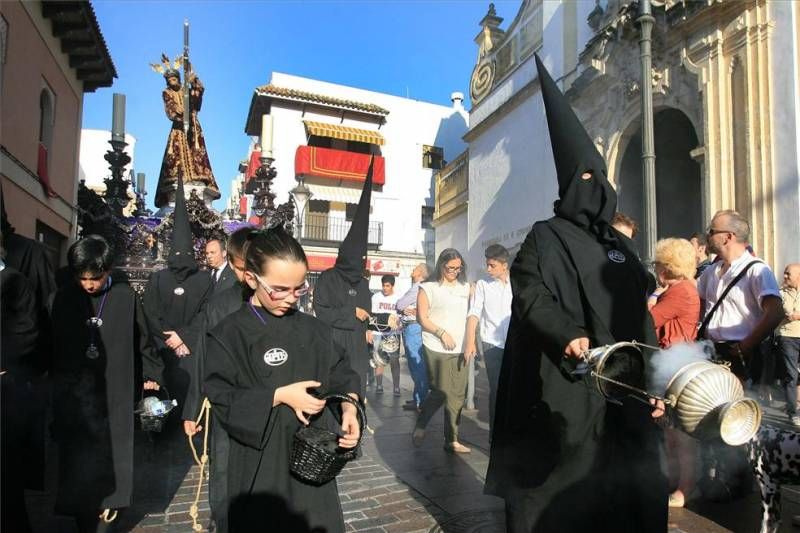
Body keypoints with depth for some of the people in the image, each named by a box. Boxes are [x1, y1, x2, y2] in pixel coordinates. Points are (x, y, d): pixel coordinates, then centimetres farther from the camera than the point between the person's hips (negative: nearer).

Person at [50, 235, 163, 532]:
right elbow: (54, 343, 7)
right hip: (74, 392, 1)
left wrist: (152, 373, 10)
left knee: (113, 450, 7)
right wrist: (57, 382, 9)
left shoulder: (125, 296, -5)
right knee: (79, 455, 3)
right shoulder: (64, 298, -1)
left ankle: (111, 500, 26)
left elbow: (141, 339, 4)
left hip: (115, 390, -1)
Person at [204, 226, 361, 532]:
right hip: (261, 461, -3)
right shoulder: (229, 335, -10)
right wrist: (280, 396, -21)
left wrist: (349, 408, -14)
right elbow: (222, 398, -12)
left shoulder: (314, 330, 2)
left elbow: (341, 373, 4)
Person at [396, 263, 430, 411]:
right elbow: (401, 306, 12)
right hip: (411, 327, 10)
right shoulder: (416, 287, 17)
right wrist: (404, 310, -8)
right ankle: (419, 397, 25)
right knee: (416, 364, 15)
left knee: (417, 365, -5)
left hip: (413, 328, -10)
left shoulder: (418, 288, -14)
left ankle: (420, 402, 1)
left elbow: (399, 305, -13)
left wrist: (402, 309, 7)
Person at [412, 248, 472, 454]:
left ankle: (451, 440, 15)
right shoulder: (429, 288, 0)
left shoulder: (466, 288, 14)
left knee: (457, 396, 5)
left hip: (461, 349, 5)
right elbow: (422, 318, -4)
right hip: (437, 349, -4)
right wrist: (442, 333, -14)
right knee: (441, 392, -6)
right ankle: (419, 427, 20)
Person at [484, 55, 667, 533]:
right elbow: (529, 294, -13)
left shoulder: (622, 246, 17)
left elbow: (642, 317, 15)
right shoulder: (546, 237, -1)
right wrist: (567, 334, -30)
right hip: (565, 388, -6)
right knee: (564, 490, 1)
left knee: (630, 489, 11)